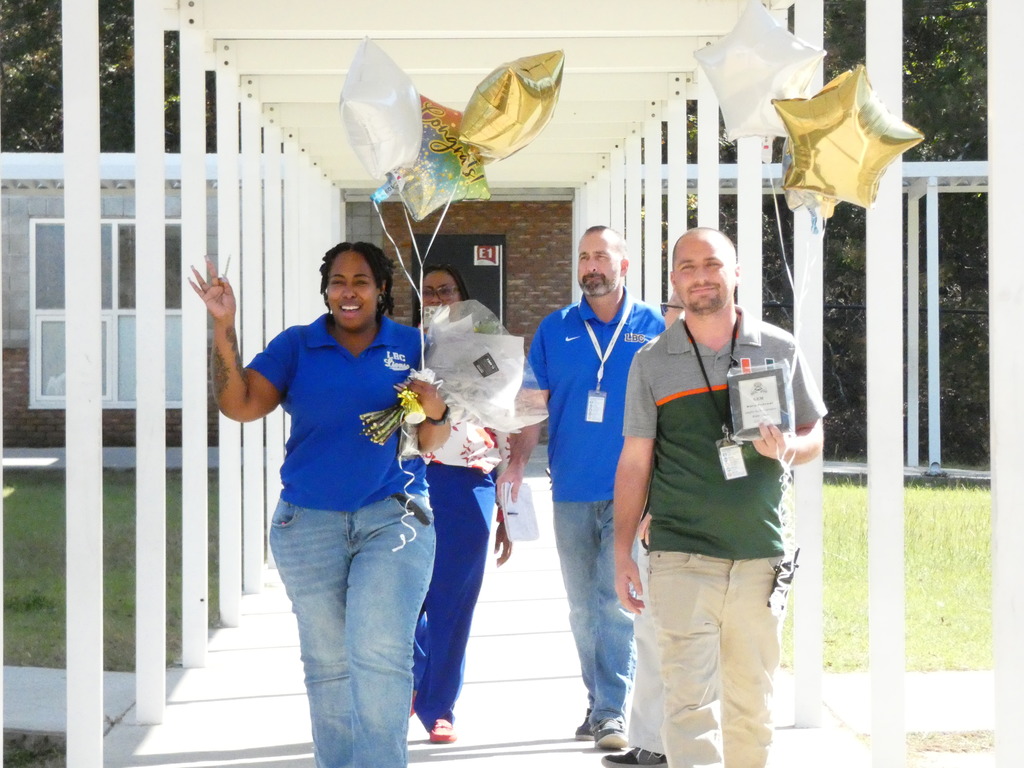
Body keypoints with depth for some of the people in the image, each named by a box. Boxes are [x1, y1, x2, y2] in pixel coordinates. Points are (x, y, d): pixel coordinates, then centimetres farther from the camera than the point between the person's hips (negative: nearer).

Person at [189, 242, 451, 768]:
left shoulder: (412, 348, 5)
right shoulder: (295, 346, 5)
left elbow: (432, 445, 5)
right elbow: (240, 405, -8)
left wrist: (434, 412, -17)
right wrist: (223, 329, -17)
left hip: (392, 521, -2)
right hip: (309, 526, 2)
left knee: (379, 652, -17)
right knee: (327, 663, 9)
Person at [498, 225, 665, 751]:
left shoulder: (653, 329, 1)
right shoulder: (555, 329, 7)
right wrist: (517, 463, -6)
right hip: (571, 491, 3)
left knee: (614, 602, -9)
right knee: (582, 607, 10)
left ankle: (612, 712, -5)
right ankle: (598, 701, 22)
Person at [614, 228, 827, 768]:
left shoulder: (779, 350, 6)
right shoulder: (652, 362, 4)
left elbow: (814, 437, 14)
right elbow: (634, 462, 7)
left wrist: (787, 450, -10)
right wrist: (622, 554, 2)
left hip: (760, 557, 2)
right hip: (682, 558, -2)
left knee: (751, 705, 10)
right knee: (691, 702, -10)